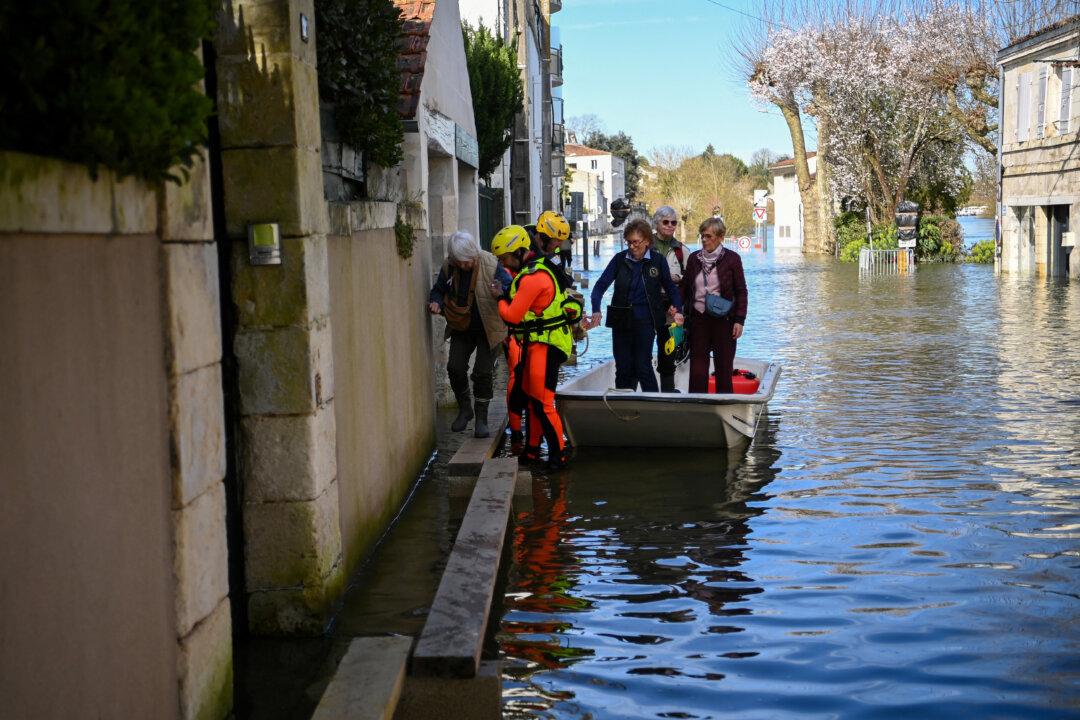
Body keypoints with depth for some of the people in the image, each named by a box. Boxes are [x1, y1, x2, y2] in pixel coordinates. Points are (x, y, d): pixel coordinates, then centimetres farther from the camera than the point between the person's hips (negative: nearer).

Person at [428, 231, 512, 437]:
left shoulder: (491, 265, -20)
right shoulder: (448, 267, -8)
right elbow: (438, 290, 7)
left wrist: (501, 291, -38)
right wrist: (436, 302, -16)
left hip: (487, 328, -3)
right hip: (461, 327, 4)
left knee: (483, 372, -4)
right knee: (455, 367, -4)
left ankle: (481, 418, 10)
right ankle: (465, 409, 20)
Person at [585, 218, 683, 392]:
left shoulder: (658, 261, -1)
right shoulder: (620, 259, 1)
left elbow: (670, 287, 11)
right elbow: (601, 285, -2)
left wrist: (676, 309, -5)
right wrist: (596, 311, -17)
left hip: (645, 321, -2)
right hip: (621, 320, 2)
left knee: (643, 367, -6)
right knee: (623, 368, 7)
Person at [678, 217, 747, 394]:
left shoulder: (731, 258, -2)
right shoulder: (694, 258, 8)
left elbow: (741, 291, -1)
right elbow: (685, 287, 13)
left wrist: (739, 320, -7)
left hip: (723, 320, -3)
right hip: (698, 319, 3)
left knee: (724, 366, 2)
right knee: (697, 366, 1)